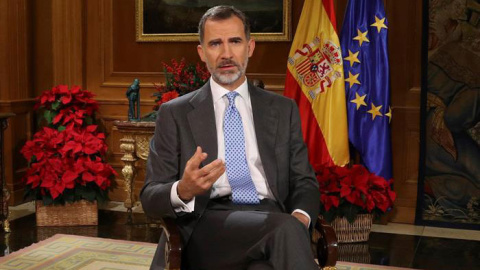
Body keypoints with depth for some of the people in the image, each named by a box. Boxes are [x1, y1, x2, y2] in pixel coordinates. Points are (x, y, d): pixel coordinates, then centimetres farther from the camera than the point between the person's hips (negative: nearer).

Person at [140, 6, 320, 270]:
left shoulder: (283, 109, 16)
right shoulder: (174, 114, 9)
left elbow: (305, 182, 14)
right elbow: (150, 198, 5)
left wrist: (300, 218, -10)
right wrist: (183, 190, -20)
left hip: (273, 219, 3)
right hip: (208, 225, -3)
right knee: (285, 229, -33)